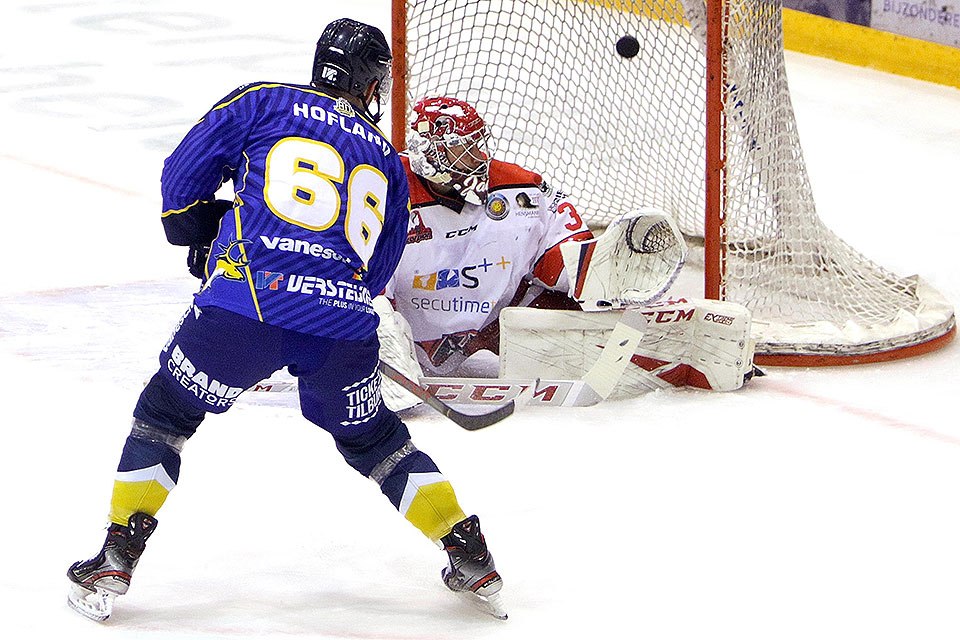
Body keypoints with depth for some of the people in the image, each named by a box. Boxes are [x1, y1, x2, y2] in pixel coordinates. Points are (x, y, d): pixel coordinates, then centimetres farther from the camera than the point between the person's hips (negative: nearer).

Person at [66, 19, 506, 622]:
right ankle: (472, 560, 24)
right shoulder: (386, 161, 24)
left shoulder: (262, 103, 13)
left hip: (249, 299, -3)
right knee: (372, 436, 25)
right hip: (345, 323, 3)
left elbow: (182, 178, 14)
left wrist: (201, 235, 32)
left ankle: (114, 564, 10)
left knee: (165, 414, 16)